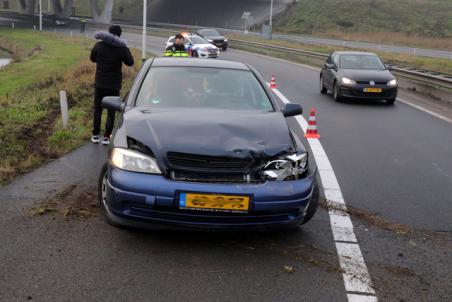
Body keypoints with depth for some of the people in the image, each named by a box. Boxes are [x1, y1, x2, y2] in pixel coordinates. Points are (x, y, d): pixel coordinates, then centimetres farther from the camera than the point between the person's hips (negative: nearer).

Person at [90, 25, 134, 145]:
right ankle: (106, 137, 4)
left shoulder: (99, 46, -4)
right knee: (111, 111, 7)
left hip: (100, 83, 2)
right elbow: (130, 62, 3)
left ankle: (95, 135, 15)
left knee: (97, 109, 13)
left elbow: (92, 58, 11)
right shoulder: (122, 48, -10)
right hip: (114, 85, -1)